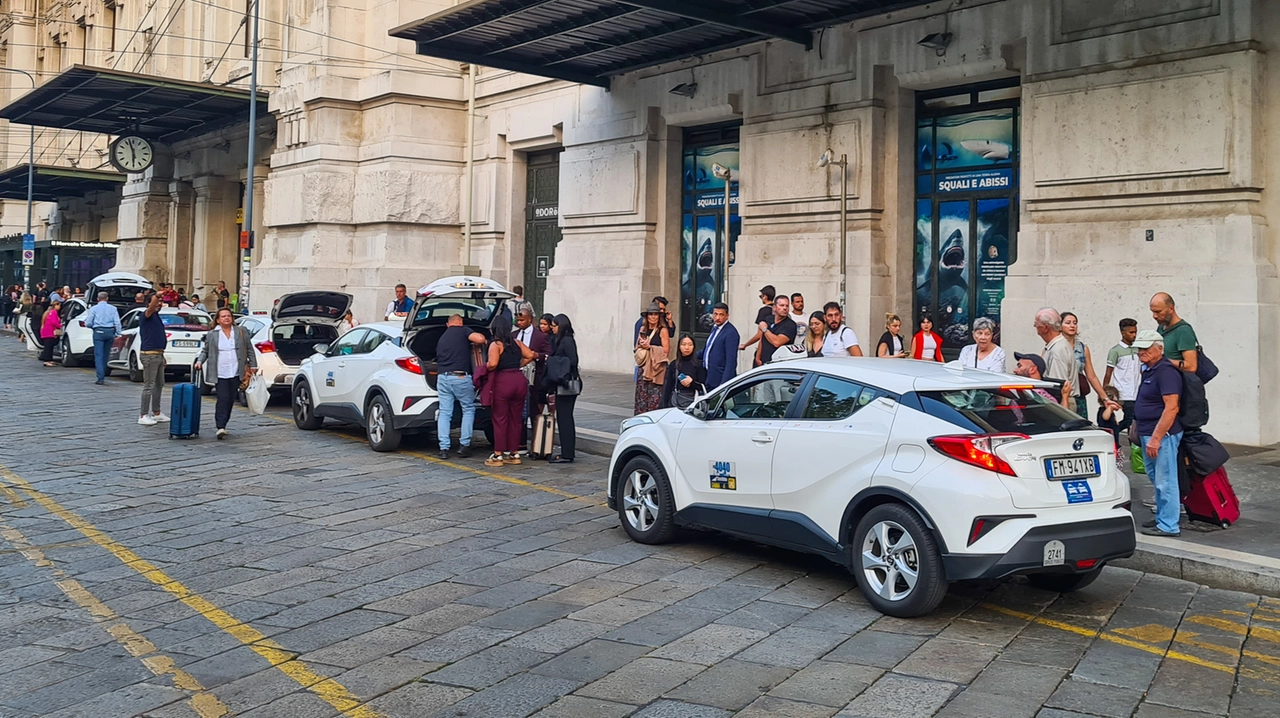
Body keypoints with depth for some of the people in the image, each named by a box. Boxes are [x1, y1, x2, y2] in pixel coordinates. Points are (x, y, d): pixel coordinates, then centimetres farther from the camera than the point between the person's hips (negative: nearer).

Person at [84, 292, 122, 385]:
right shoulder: (113, 309, 7)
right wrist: (118, 334, 3)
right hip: (110, 332, 2)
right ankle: (103, 375, 22)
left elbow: (88, 323, 2)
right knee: (105, 355, 14)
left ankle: (100, 378, -12)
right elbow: (117, 322, 0)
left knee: (98, 356, -3)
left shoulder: (94, 309, 2)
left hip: (98, 332, -2)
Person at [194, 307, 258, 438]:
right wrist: (199, 361, -3)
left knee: (231, 400, 6)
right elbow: (205, 351, 13)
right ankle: (220, 427, -12)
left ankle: (222, 424, 17)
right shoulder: (212, 334, 6)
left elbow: (249, 350, 11)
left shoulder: (241, 331, 8)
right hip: (220, 374, -2)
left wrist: (253, 365, 7)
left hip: (235, 373, 2)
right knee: (223, 399, -11)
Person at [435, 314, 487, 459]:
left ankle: (444, 448, 3)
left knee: (444, 412, 8)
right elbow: (480, 339, -14)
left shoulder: (442, 338, 22)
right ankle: (464, 445, 8)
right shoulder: (462, 331, 2)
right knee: (468, 409, 11)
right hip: (460, 377, -5)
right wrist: (479, 339, 8)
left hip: (442, 377, 5)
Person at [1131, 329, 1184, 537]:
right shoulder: (1148, 370, 14)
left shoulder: (1166, 371, -17)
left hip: (1162, 434, -10)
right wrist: (1144, 435, 20)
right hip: (1148, 434, 11)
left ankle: (1168, 525, 1)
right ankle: (1162, 518, 28)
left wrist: (1155, 438, -25)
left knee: (1165, 481, -5)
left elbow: (1171, 408, -23)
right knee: (1156, 478, 18)